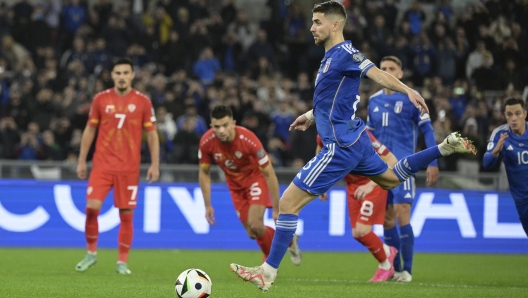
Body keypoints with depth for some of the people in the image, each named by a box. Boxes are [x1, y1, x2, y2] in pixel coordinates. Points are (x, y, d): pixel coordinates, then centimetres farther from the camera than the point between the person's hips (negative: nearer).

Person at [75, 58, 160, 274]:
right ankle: (91, 253, 9)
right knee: (92, 207, -11)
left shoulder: (143, 102, 1)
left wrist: (155, 164, -1)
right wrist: (82, 161, 8)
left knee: (126, 214, 0)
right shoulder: (100, 99, 4)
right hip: (102, 165, 0)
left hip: (129, 168, 0)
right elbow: (90, 130, 11)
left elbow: (152, 134, 6)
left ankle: (122, 262, 11)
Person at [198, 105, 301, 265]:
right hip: (235, 183, 4)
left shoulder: (248, 139, -34)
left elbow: (268, 173, -24)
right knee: (252, 233, 1)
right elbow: (204, 173, -5)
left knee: (255, 225, -21)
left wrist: (277, 208, -21)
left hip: (255, 177, -4)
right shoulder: (206, 142, -25)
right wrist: (208, 205, -7)